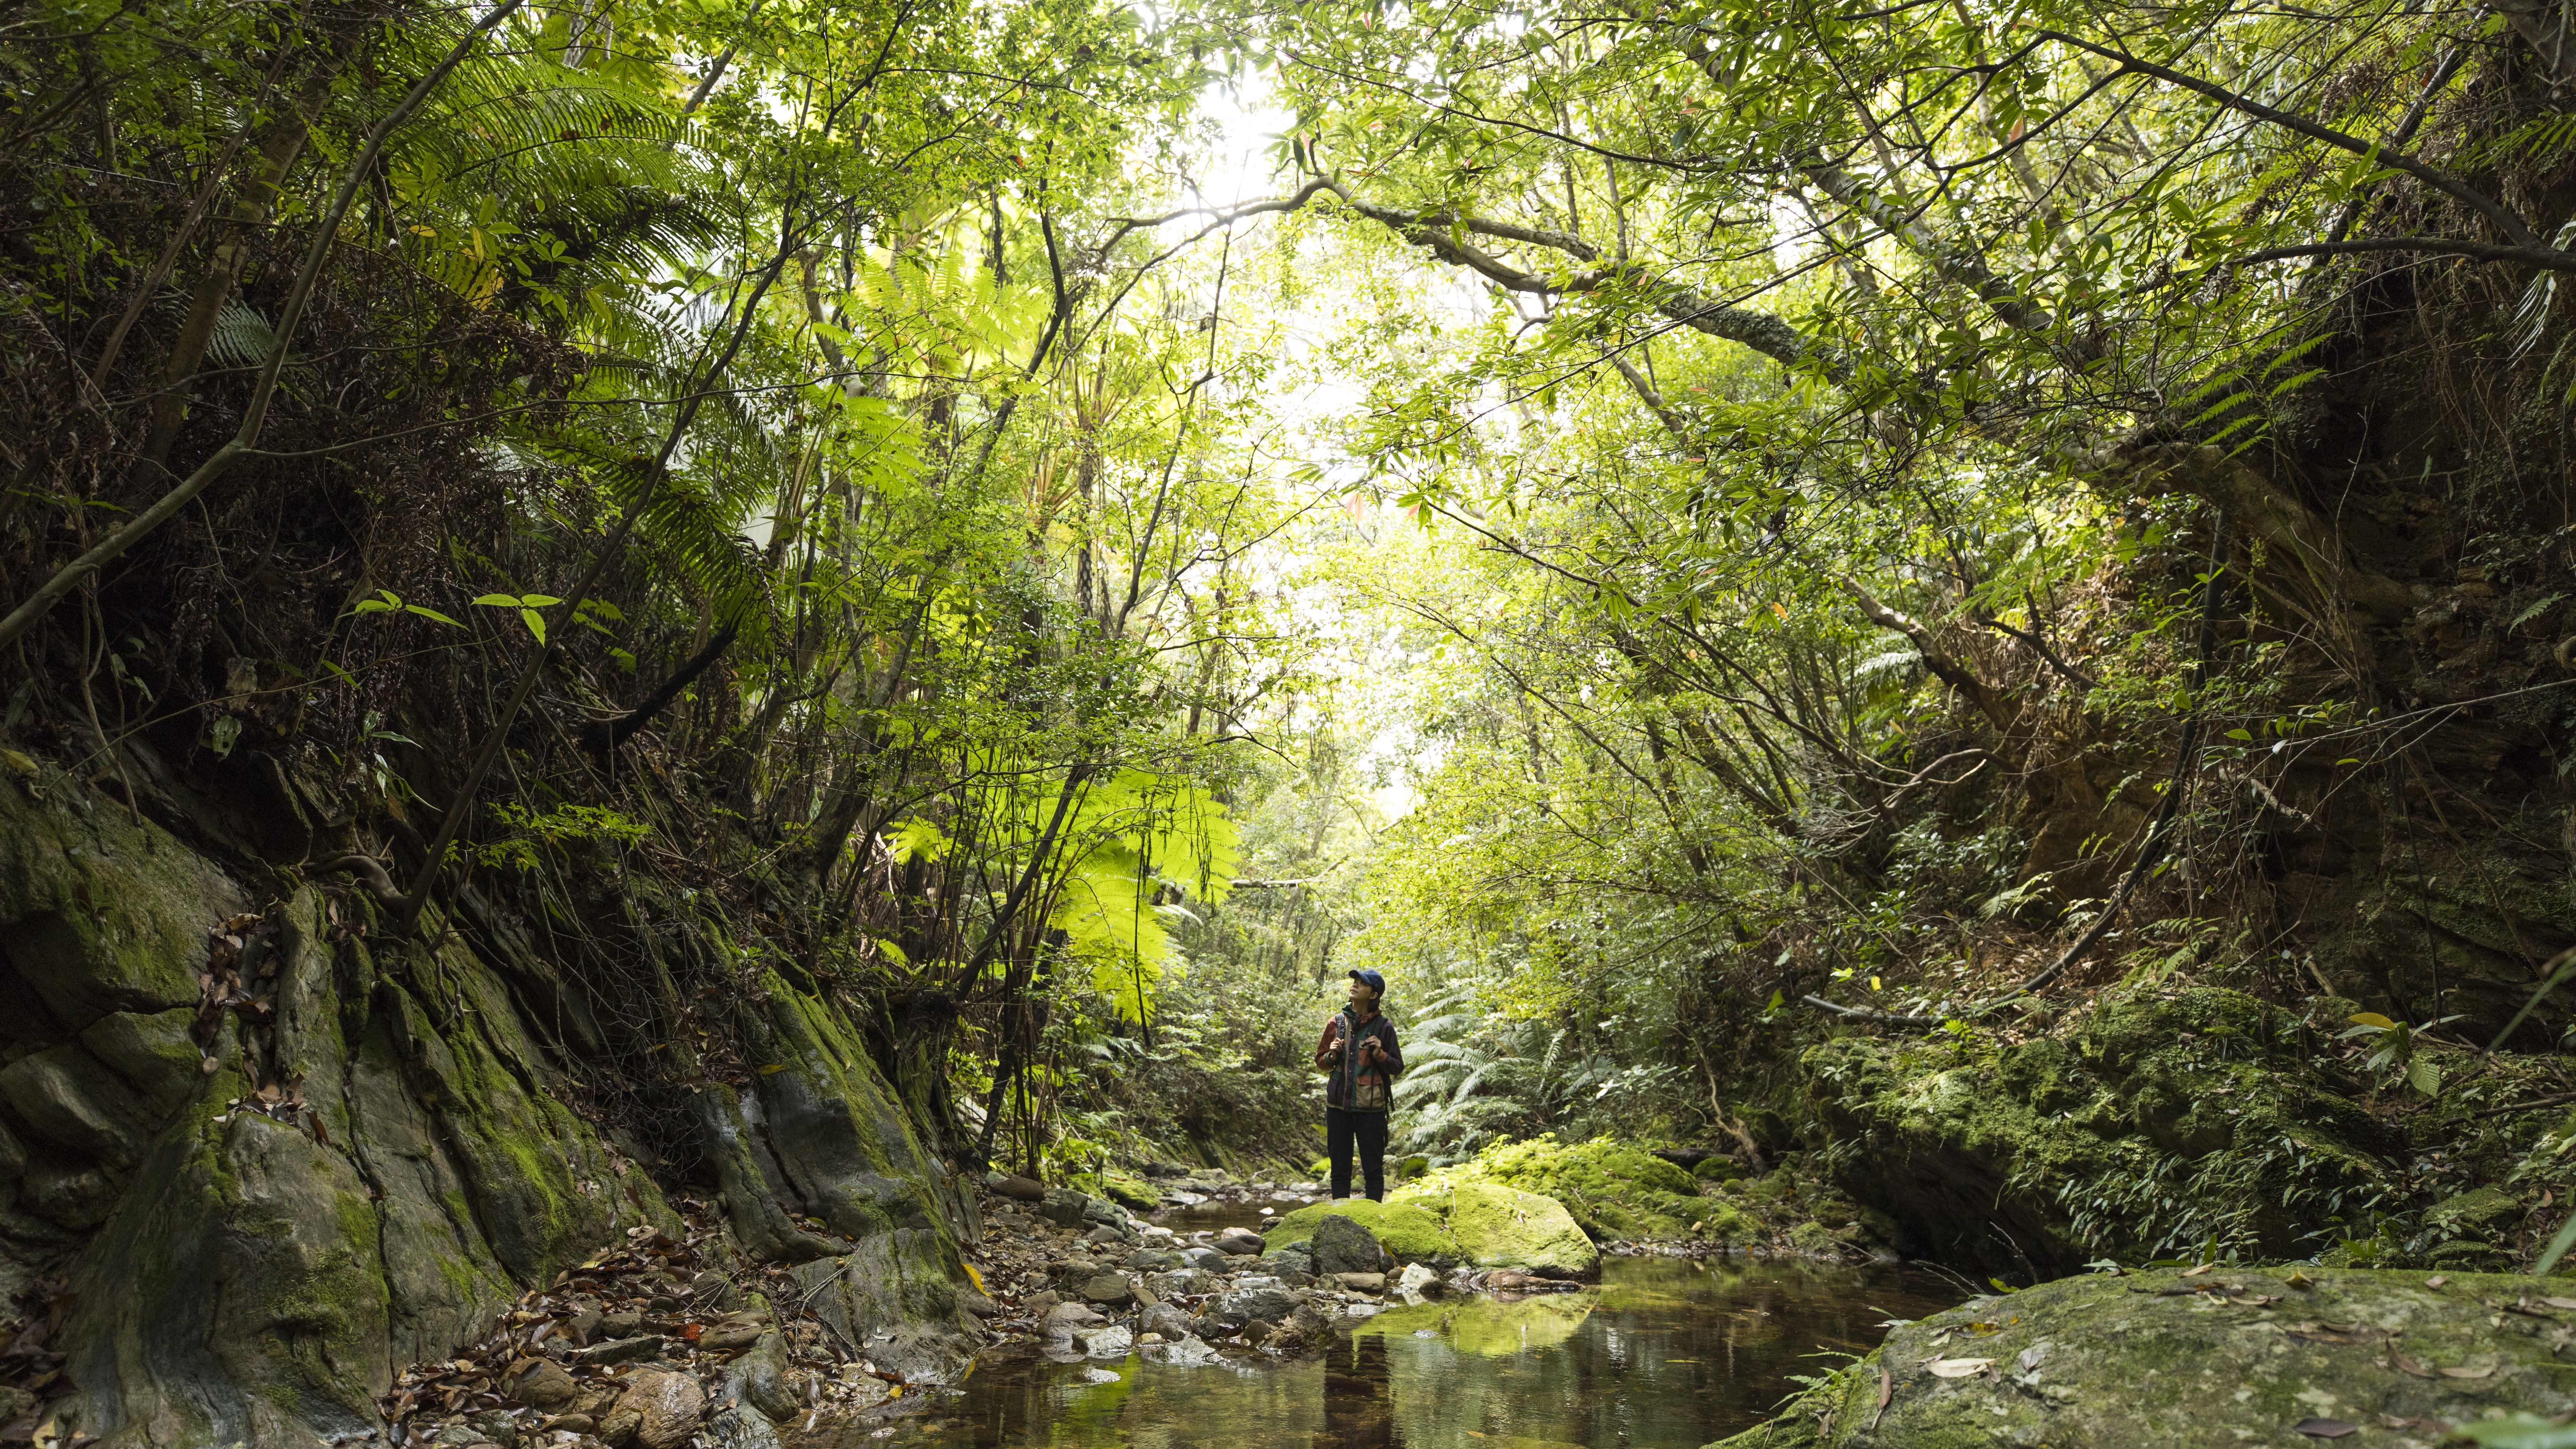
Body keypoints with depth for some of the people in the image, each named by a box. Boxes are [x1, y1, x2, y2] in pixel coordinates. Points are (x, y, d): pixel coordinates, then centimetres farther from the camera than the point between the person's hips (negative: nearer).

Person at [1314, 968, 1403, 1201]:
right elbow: (1320, 1061, 16)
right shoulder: (1336, 1022, 7)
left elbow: (1398, 1067, 3)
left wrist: (1380, 1054, -15)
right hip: (1338, 1105, 3)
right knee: (1340, 1169, 8)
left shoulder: (1383, 1026, -1)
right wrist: (1332, 1056, -5)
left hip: (1370, 1107, -3)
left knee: (1373, 1169, 2)